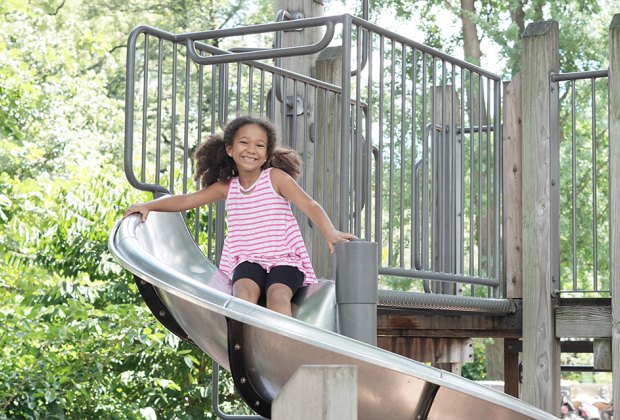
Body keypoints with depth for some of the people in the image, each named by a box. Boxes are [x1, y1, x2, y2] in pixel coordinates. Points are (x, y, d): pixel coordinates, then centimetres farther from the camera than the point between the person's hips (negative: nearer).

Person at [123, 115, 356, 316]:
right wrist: (148, 205, 2)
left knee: (277, 295, -32)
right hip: (247, 261, 3)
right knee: (243, 291, -30)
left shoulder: (275, 177, 0)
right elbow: (186, 200, 14)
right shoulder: (227, 186, 11)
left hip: (284, 259, -3)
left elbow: (309, 205, -11)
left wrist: (329, 232, -29)